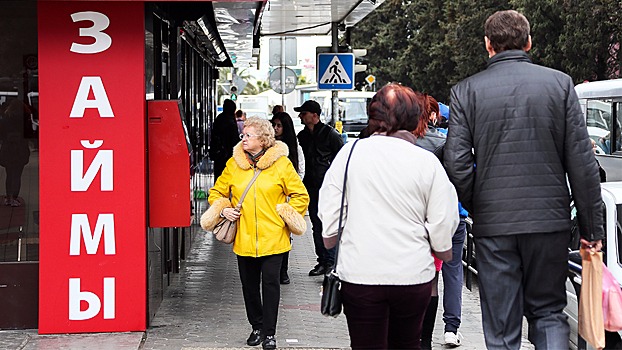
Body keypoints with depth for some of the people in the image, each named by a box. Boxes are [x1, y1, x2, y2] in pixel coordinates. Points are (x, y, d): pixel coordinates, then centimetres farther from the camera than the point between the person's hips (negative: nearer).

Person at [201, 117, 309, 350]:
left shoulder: (281, 163, -2)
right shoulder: (234, 164, 6)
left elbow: (300, 196, 4)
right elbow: (217, 192, 16)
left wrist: (284, 215, -4)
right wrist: (223, 209, -1)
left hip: (272, 237, -3)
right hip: (243, 238, 3)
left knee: (270, 283, -4)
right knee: (249, 285, 10)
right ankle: (256, 327, 28)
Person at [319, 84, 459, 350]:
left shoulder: (350, 152, -4)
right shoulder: (428, 162, -4)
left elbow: (329, 211, 1)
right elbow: (442, 225, -3)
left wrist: (330, 242, 20)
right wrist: (444, 252, 17)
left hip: (359, 275, -1)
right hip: (413, 275, 1)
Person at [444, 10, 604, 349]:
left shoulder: (466, 91, -1)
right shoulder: (560, 83, 0)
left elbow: (456, 163, -8)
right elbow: (581, 161, -1)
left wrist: (477, 208, 9)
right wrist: (591, 227, 4)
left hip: (493, 224, -1)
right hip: (549, 220, 1)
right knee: (548, 312, 16)